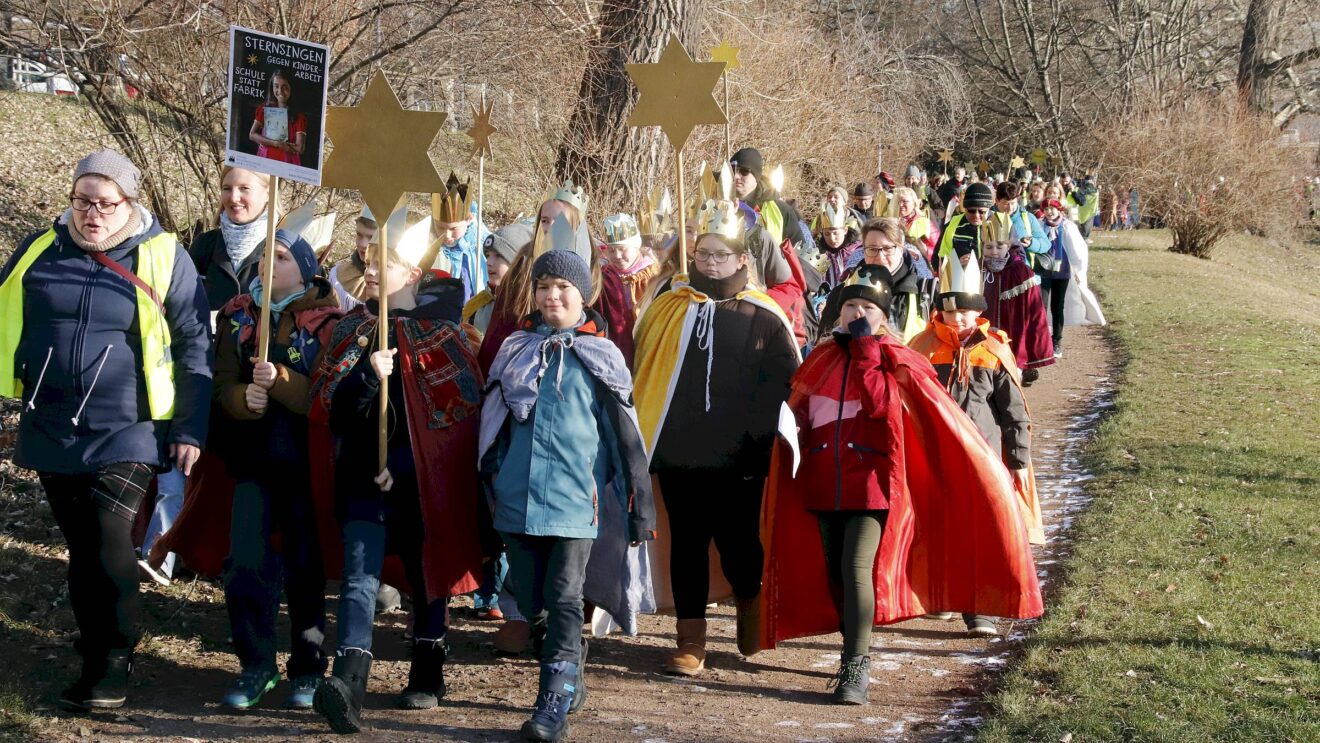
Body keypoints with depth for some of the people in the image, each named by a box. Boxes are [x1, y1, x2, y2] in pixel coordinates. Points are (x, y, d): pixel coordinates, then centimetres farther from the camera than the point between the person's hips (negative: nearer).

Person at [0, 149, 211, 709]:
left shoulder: (162, 258, -3)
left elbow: (194, 348, 1)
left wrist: (190, 431, -2)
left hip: (126, 433, -4)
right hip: (52, 433, 4)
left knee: (109, 542, -13)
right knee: (81, 547, 10)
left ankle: (112, 664, 1)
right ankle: (96, 656, 22)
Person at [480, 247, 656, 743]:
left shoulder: (598, 357, 2)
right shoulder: (516, 351, 12)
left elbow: (625, 436, 1)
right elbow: (494, 425, 18)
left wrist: (640, 510, -3)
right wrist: (489, 482, 14)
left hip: (574, 500, -4)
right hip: (517, 498, 4)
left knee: (563, 600, -6)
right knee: (530, 601, 9)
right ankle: (570, 677, 28)